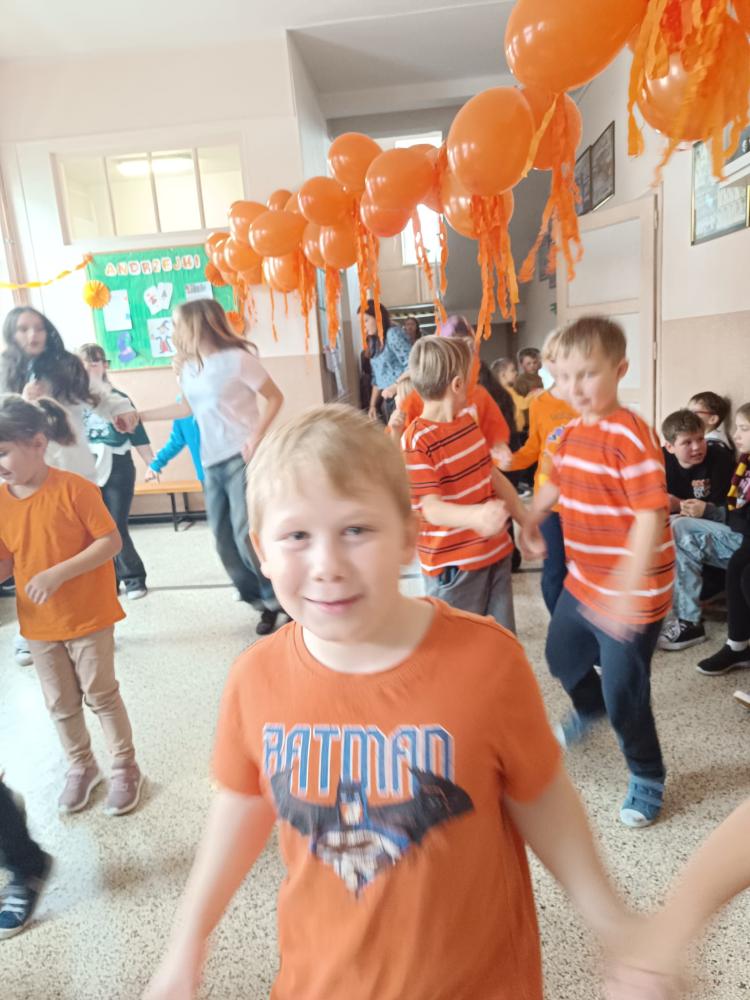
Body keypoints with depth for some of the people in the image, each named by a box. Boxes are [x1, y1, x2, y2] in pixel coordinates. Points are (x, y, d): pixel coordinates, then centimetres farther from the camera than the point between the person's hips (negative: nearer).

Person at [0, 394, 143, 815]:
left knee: (101, 695, 8)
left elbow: (112, 542, -19)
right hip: (38, 622, 5)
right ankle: (81, 767, 39)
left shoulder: (73, 488, -19)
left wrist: (58, 573, -26)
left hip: (88, 615, -5)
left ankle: (126, 768, 27)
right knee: (61, 703, 18)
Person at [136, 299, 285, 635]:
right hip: (212, 463, 7)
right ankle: (265, 601, 18)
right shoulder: (188, 367, 13)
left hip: (241, 458, -7)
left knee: (246, 535, -14)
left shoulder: (236, 358, -8)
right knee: (224, 541, 4)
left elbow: (275, 397, -6)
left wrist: (256, 437, -18)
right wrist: (140, 415, 27)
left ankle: (282, 597, 5)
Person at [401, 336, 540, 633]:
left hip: (495, 551, 7)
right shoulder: (416, 441, -20)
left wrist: (526, 521, 13)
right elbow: (432, 509, -27)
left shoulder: (468, 420, 7)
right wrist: (475, 515, -46)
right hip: (452, 566, -7)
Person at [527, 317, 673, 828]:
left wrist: (626, 588, -35)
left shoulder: (631, 435, -23)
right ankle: (588, 710, 58)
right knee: (562, 656, 26)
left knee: (623, 693, 4)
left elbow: (651, 516, -28)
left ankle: (648, 777, 32)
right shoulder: (573, 431, 2)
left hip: (631, 594, -8)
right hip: (583, 580, 8)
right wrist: (529, 518, 20)